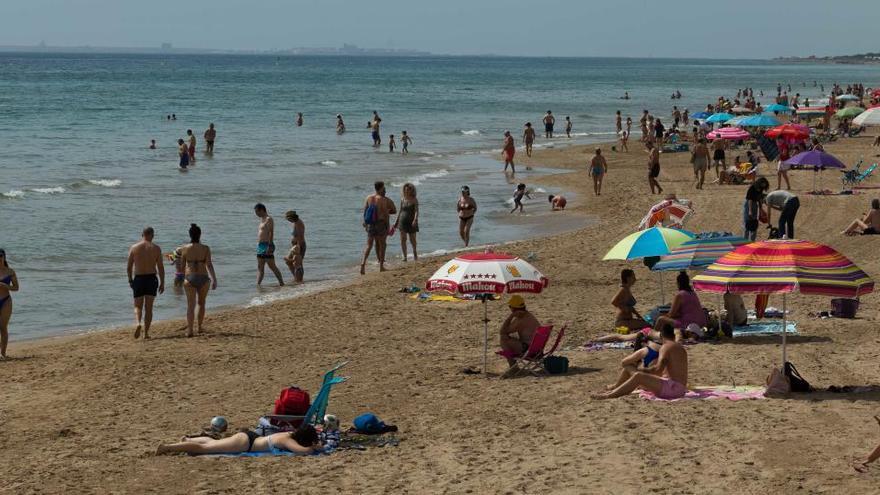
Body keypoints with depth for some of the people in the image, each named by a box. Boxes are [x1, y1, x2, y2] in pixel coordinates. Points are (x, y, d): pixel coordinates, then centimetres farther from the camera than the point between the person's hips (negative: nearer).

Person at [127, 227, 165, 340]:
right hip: (152, 278, 0)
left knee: (138, 306, 9)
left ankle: (138, 323, -19)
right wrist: (162, 283, 3)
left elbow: (129, 267, 2)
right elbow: (160, 267, -4)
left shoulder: (133, 248, 0)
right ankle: (146, 332, 6)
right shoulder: (156, 248, -2)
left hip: (138, 279, 0)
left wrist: (130, 280, 16)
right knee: (149, 307, 8)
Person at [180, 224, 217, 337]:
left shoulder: (185, 249, -1)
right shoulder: (205, 249, -5)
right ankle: (200, 327, 27)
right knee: (201, 304, 20)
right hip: (203, 278, 0)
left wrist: (182, 278, 25)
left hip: (189, 278, 0)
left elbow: (182, 265, 8)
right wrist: (214, 279, -10)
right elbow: (209, 265, -11)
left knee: (190, 305, -2)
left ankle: (189, 330, -14)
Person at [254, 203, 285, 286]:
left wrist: (270, 246, -25)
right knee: (260, 268, 6)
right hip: (260, 246, 10)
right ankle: (257, 285, 4)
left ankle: (281, 283, -1)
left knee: (272, 266, -6)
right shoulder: (262, 219, 19)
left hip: (267, 246, -10)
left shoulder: (269, 219, -10)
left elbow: (271, 233, -18)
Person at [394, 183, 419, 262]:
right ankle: (404, 256, -4)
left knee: (412, 240, 6)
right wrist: (396, 222, 15)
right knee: (403, 239, -7)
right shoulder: (403, 199, 7)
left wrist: (415, 220, -31)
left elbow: (416, 211, -15)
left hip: (411, 222, -3)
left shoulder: (414, 200, -5)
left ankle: (414, 252, 33)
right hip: (402, 221, 3)